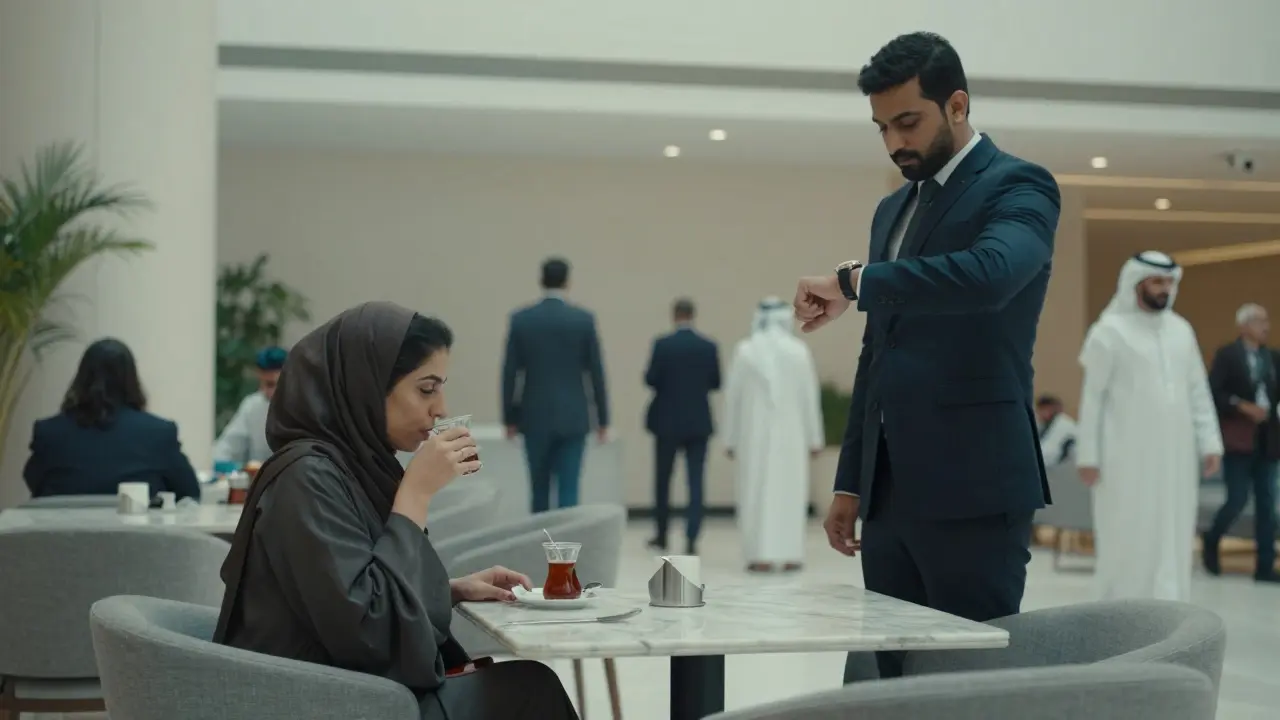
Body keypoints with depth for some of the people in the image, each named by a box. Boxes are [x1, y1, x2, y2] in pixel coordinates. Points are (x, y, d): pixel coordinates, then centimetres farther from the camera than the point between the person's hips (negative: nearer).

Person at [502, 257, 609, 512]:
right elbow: (596, 372, -2)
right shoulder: (584, 319, -4)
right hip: (573, 417, -1)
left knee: (539, 488, 13)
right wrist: (603, 419, 6)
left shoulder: (521, 319, -2)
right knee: (568, 489, -3)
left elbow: (510, 372, -1)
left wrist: (509, 418, 8)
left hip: (535, 417, 1)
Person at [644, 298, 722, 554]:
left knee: (663, 479, 13)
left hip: (667, 420, -1)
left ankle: (662, 535, 22)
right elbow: (715, 383, 3)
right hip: (699, 422, 1)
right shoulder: (709, 346, -2)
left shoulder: (662, 344, -10)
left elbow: (650, 379, -9)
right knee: (695, 481, 1)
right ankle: (691, 539, -7)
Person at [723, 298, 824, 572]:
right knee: (789, 492, 8)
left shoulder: (744, 351, -4)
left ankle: (762, 556, 0)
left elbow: (732, 397, -1)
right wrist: (814, 438, 7)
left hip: (754, 433, -1)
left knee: (757, 492, 3)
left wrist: (730, 439, 6)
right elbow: (810, 397, 0)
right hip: (790, 434, 1)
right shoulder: (799, 350, -2)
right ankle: (790, 555, 8)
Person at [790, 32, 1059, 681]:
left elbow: (990, 273, -28)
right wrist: (850, 482, 18)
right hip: (891, 492, 8)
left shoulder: (1018, 187, -5)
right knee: (892, 679, 8)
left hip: (973, 488, -7)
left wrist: (854, 281, -24)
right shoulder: (893, 210, 20)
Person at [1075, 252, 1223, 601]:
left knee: (1173, 539, 4)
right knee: (1128, 540, -2)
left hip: (1175, 454, 5)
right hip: (1127, 456, -5)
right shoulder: (1110, 331, -4)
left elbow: (1199, 392, 13)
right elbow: (1092, 397, -5)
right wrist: (1087, 455, -8)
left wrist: (1210, 442, 5)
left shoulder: (1181, 330, 11)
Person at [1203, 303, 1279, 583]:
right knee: (1238, 499, -5)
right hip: (1238, 439, -5)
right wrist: (1243, 407, -19)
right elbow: (1213, 393, -12)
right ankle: (1211, 541, 21)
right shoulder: (1227, 355, -4)